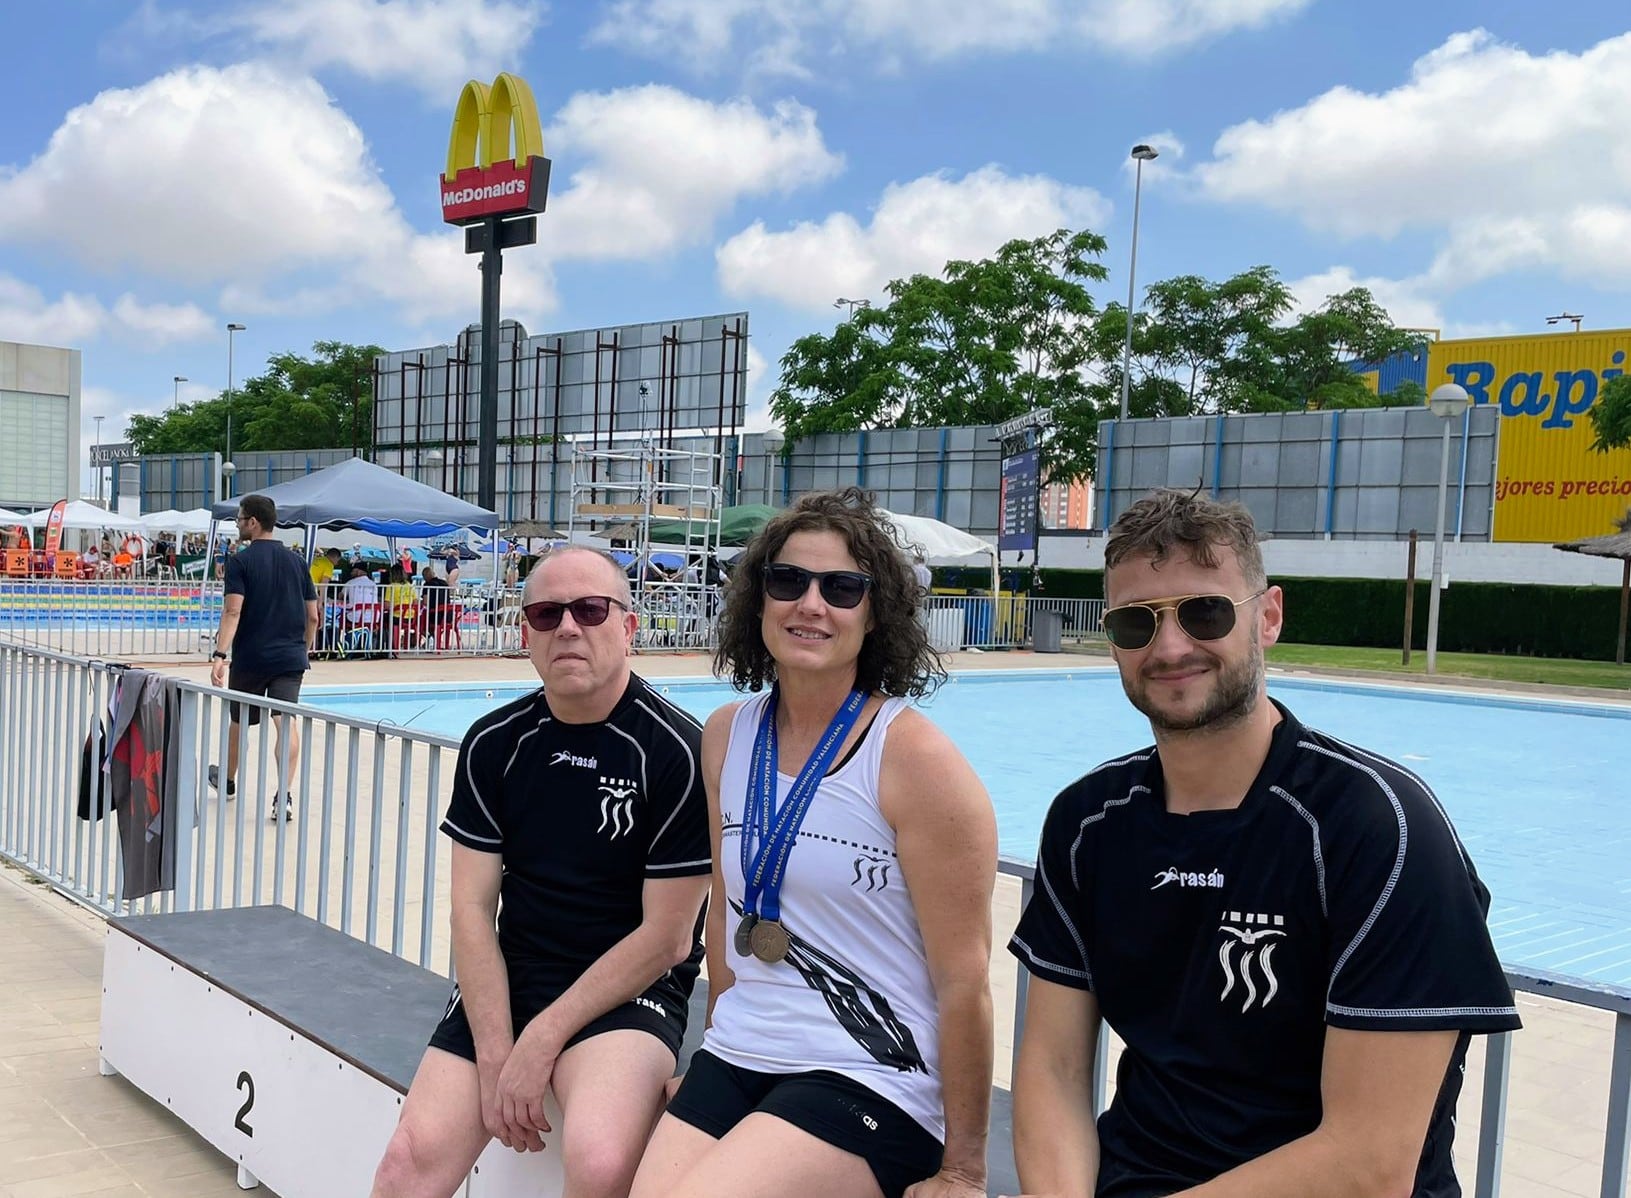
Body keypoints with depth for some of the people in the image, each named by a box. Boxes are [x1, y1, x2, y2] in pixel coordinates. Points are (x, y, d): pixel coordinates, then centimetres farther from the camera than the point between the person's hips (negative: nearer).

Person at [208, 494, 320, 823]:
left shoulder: (240, 561, -5)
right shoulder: (296, 562, 8)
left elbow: (232, 611, -17)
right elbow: (312, 616, 11)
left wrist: (219, 654, -21)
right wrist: (305, 652, 22)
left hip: (250, 657, -2)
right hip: (291, 658, 3)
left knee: (238, 721, 17)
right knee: (286, 722, -4)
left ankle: (228, 780, 39)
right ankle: (283, 794, -16)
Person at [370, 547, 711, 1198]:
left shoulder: (675, 751, -12)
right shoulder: (494, 743, 2)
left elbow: (667, 937, -11)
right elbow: (473, 907, 0)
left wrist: (543, 1039, -12)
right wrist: (496, 1054, -11)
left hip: (630, 989, -4)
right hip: (507, 980, 4)